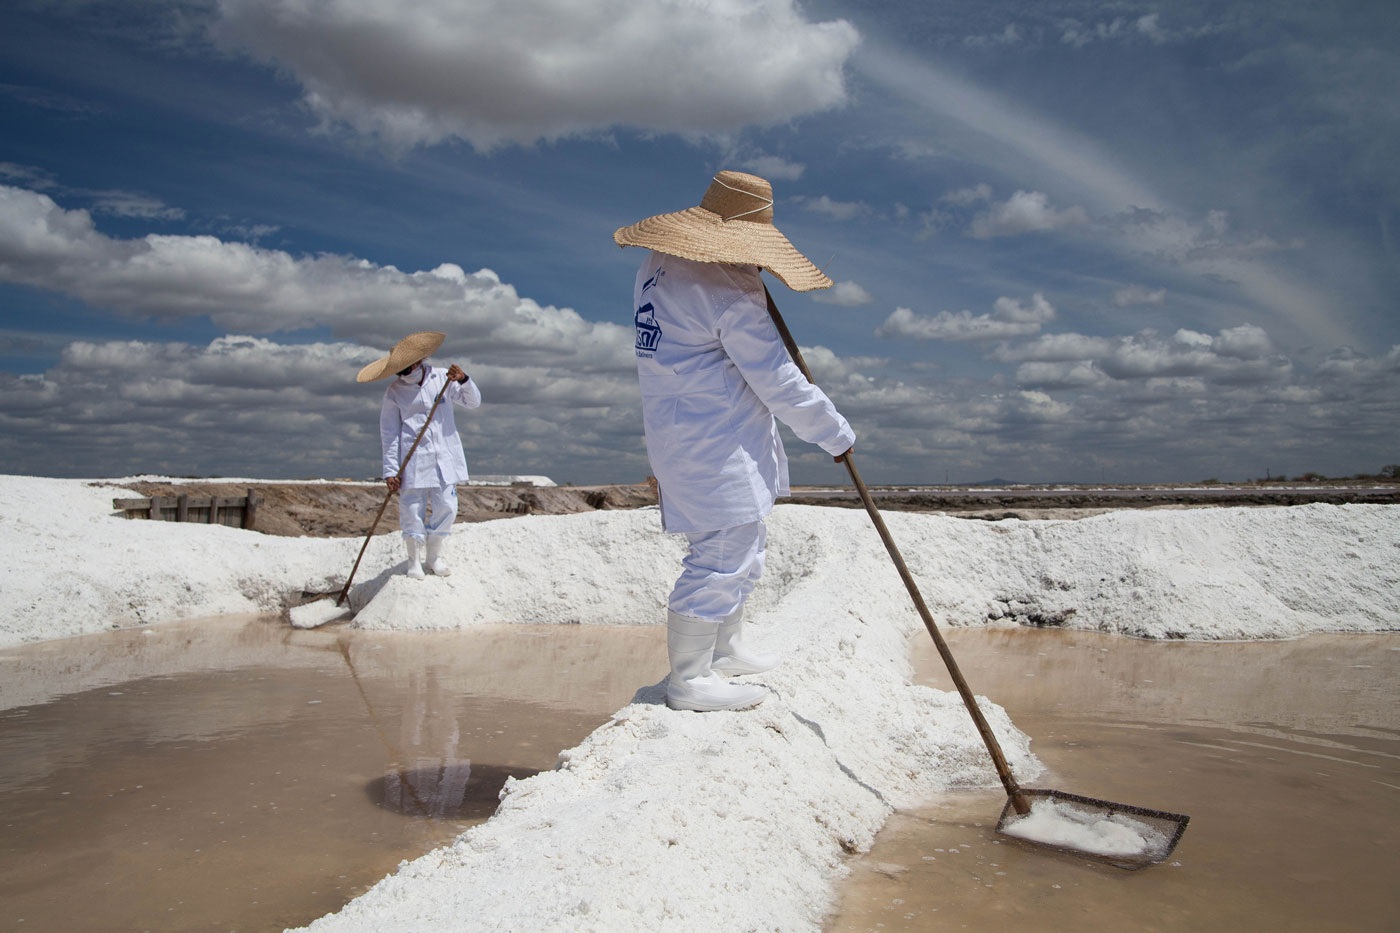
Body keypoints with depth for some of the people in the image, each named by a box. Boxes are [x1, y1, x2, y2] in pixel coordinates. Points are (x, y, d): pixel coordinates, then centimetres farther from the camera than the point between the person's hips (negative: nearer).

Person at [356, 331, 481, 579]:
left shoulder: (442, 378, 6)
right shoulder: (394, 392, 1)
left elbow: (473, 402, 10)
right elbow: (389, 435, 2)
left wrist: (464, 381, -10)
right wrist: (390, 470, -3)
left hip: (445, 456, 2)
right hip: (413, 458, -2)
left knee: (446, 506, 2)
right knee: (412, 508, -2)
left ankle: (435, 556, 21)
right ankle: (414, 560, 16)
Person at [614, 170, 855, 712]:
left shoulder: (658, 263, 8)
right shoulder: (730, 287, -21)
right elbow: (777, 382, -18)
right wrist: (836, 435, -7)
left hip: (683, 432, 11)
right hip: (715, 446, -10)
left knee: (740, 545, 22)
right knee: (723, 555, -1)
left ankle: (725, 649, 37)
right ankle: (688, 680, 11)